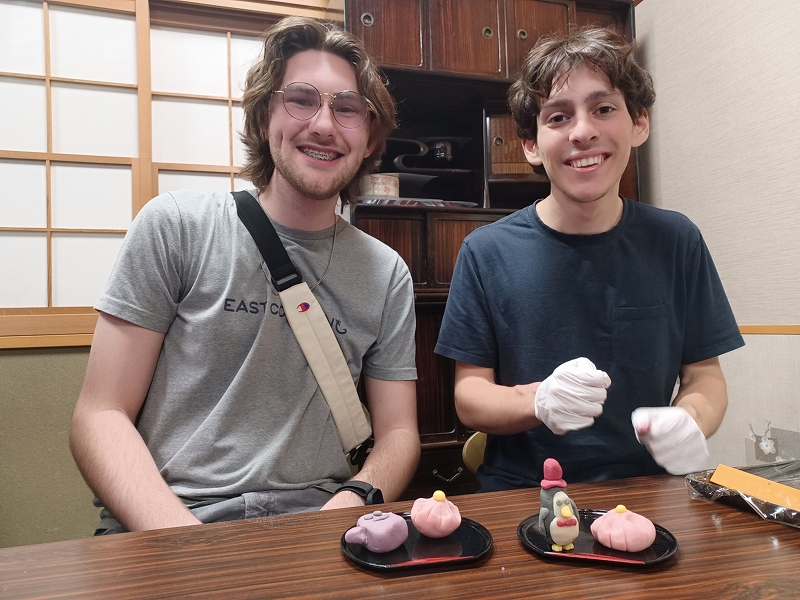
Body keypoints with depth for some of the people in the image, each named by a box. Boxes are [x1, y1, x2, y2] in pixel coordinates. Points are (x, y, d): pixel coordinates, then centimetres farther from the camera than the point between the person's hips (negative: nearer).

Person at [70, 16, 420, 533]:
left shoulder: (388, 275, 6)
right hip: (164, 527, -1)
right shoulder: (176, 226, -1)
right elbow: (101, 415, -3)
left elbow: (398, 432, 8)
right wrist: (182, 540, -17)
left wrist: (354, 501, -14)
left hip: (313, 523, 2)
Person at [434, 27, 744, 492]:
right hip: (519, 499, -3)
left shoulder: (676, 242, 2)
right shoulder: (487, 252, -5)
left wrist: (690, 421, -14)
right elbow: (469, 394, -3)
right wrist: (540, 401, -23)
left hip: (647, 495, 4)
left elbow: (704, 374, 8)